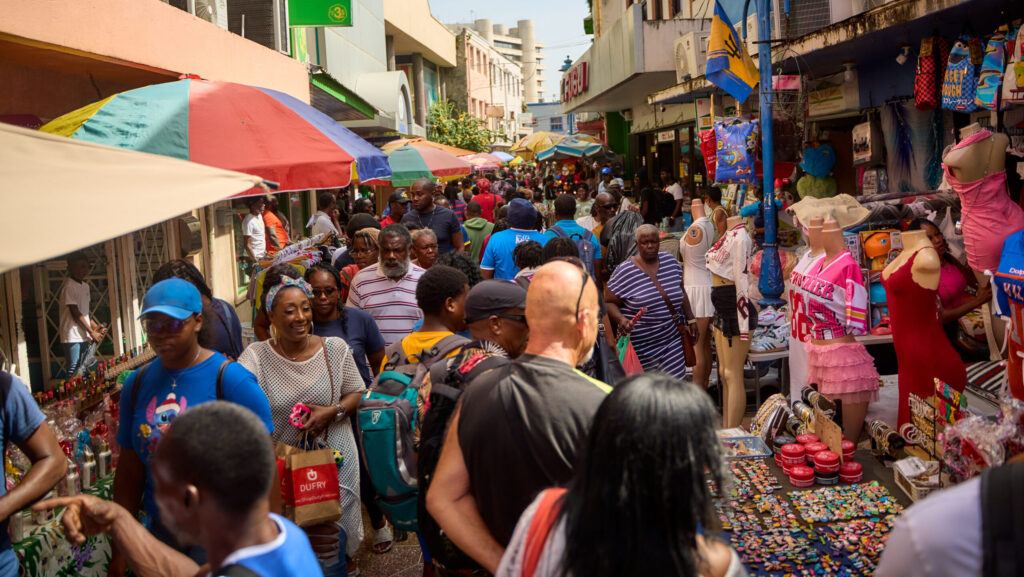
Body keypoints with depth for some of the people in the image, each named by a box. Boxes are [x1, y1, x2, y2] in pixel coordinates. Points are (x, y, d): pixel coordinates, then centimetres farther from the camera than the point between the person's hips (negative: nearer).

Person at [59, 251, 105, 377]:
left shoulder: (85, 286, 14)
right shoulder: (69, 286, -12)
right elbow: (75, 313, -15)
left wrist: (95, 326, 5)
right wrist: (92, 332, -13)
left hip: (85, 336, 8)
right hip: (72, 337, -8)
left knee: (88, 368, 11)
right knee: (74, 374, -6)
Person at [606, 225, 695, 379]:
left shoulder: (671, 262, 7)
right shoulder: (624, 272, -8)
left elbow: (681, 294, 19)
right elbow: (609, 302, -6)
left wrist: (690, 319, 16)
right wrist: (621, 320, -23)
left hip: (672, 341, 4)